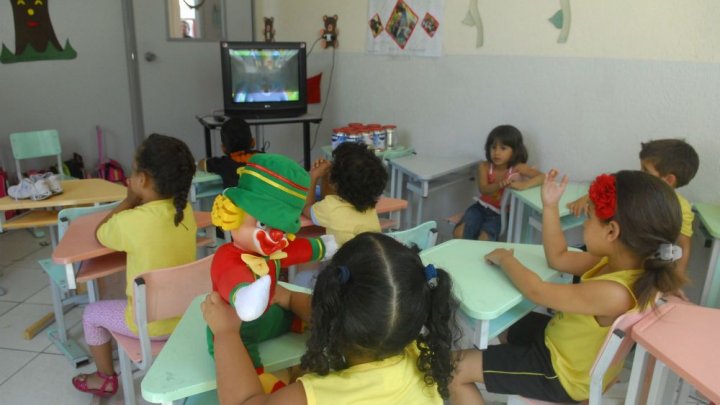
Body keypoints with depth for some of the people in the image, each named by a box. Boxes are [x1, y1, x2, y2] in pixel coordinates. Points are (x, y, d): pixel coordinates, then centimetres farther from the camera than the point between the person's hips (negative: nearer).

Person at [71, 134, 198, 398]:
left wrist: (129, 200, 2)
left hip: (153, 323, -5)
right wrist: (138, 201, 3)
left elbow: (100, 234, -3)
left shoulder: (129, 222, -27)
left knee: (91, 314, 22)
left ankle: (106, 379, 38)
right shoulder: (185, 210, -10)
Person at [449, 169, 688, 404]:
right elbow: (558, 258, 3)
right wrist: (550, 206, -6)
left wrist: (505, 259, -10)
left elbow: (537, 291, -28)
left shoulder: (614, 294, -37)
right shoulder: (615, 261, -11)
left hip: (561, 372, -9)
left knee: (456, 371, -7)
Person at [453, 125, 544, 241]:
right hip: (481, 207, 3)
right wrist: (500, 185, -42)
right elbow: (483, 189, -20)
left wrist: (524, 185, -41)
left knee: (484, 238, -28)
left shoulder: (518, 168, -13)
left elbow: (542, 177, -21)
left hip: (501, 213, -2)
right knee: (459, 233, -19)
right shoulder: (484, 167, -8)